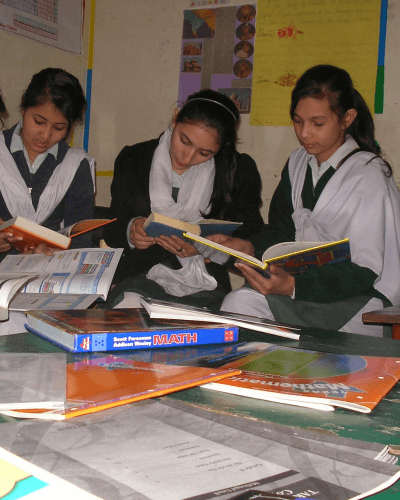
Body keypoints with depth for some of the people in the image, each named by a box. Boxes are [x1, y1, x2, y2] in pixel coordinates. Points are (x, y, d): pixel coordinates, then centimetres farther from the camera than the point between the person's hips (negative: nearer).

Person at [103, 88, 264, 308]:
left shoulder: (241, 172, 1)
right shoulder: (132, 160, 6)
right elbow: (112, 231, 13)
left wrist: (205, 247, -15)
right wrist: (130, 231, -12)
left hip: (203, 292, -1)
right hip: (141, 280, 1)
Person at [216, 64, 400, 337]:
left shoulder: (368, 177, -12)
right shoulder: (299, 162, 10)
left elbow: (363, 270, -18)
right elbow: (283, 230, 13)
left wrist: (293, 285, -31)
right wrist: (250, 247, -10)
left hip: (362, 296, -6)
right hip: (304, 281, 6)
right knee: (240, 301, -24)